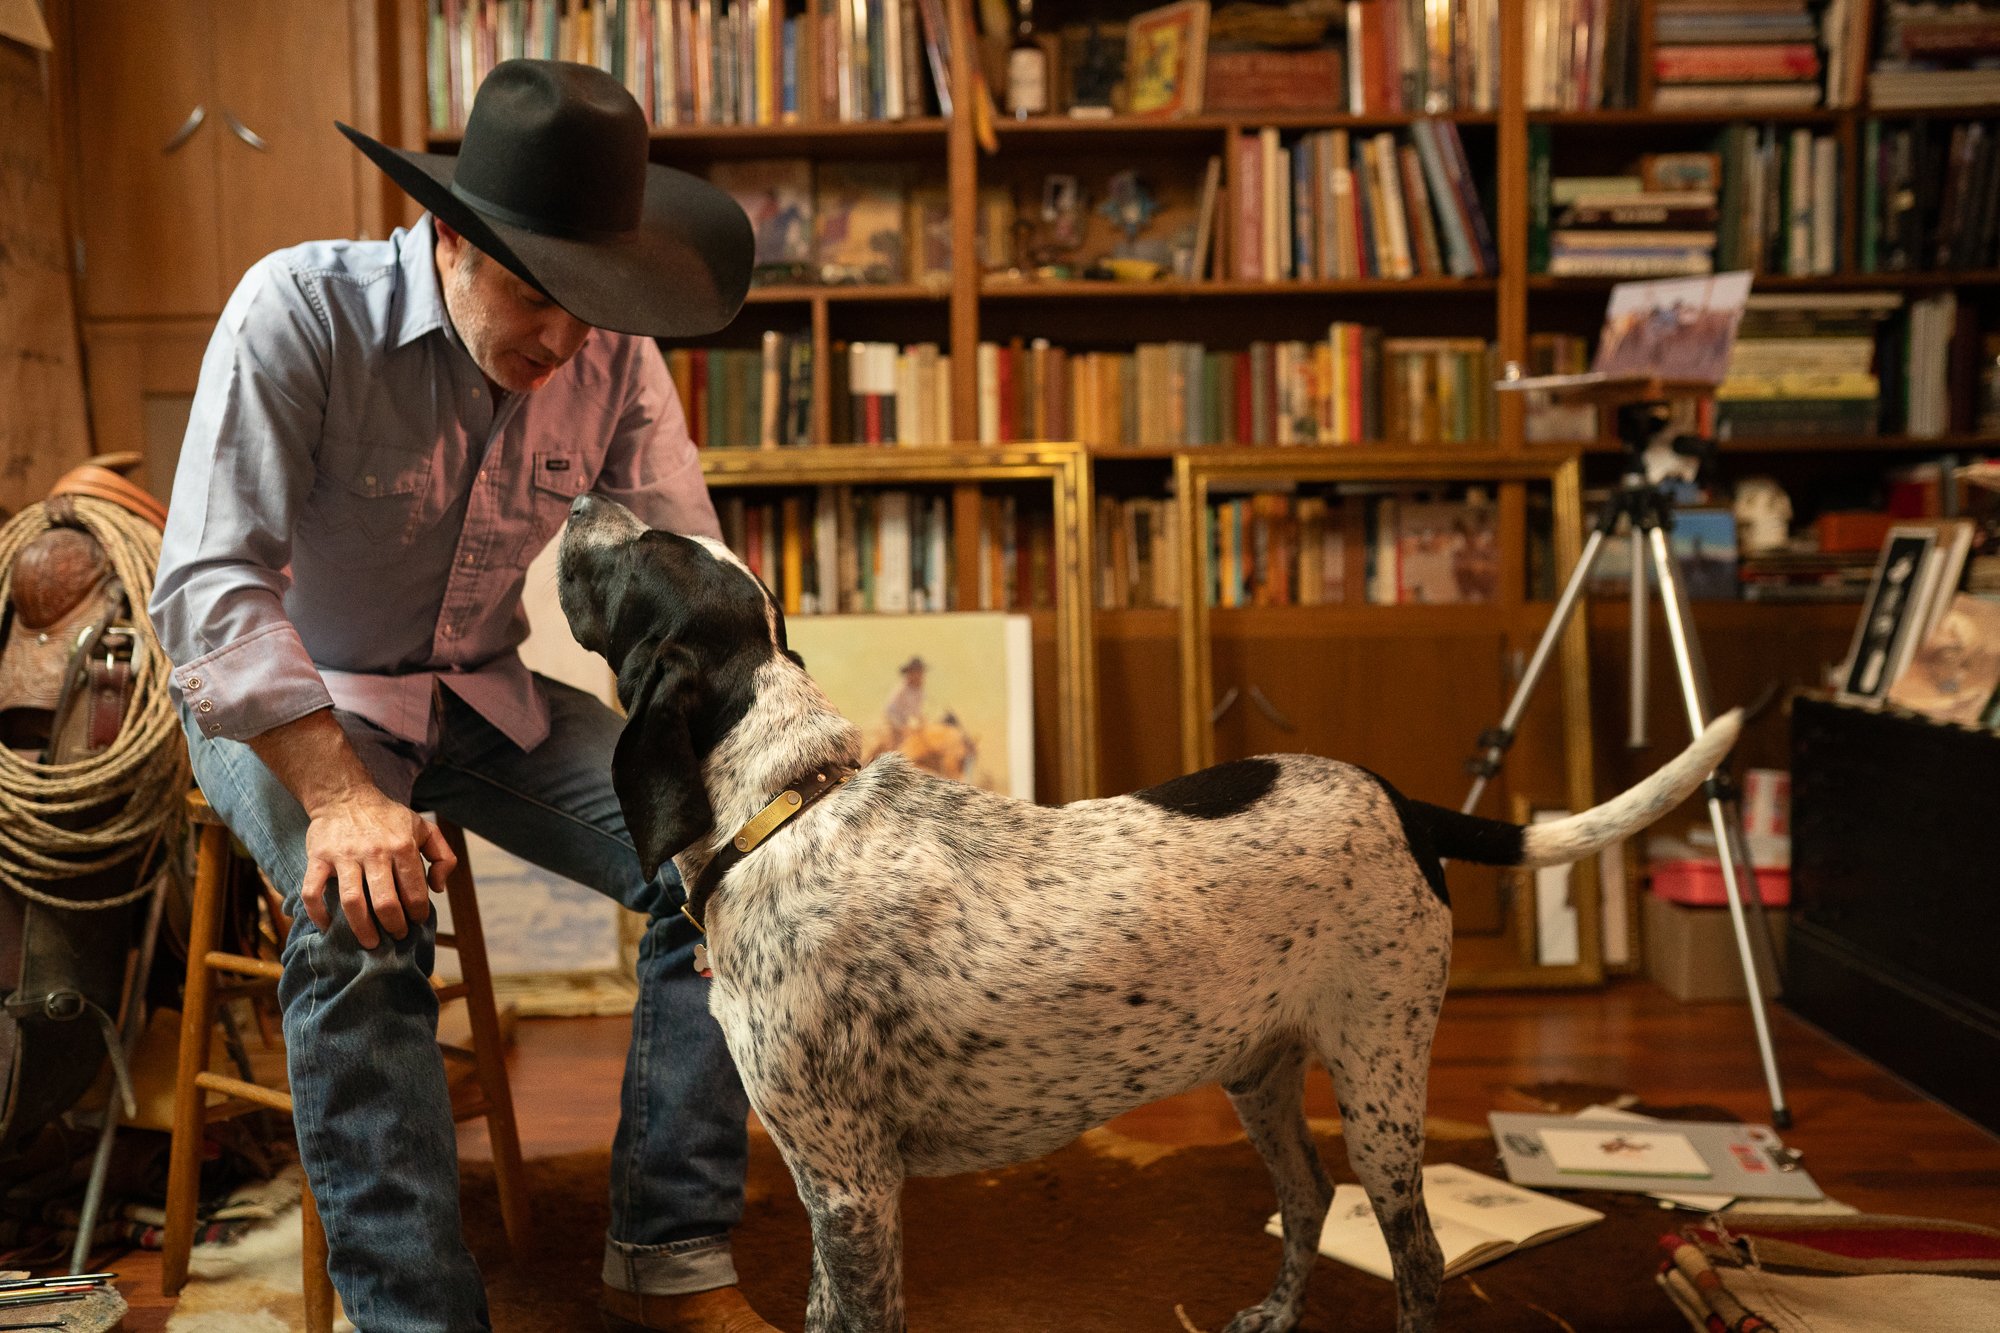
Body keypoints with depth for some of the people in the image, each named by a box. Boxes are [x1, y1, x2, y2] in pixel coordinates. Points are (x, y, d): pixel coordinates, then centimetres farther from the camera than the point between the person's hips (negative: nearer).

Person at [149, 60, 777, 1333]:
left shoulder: (614, 354, -10)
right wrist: (341, 799, -37)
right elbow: (212, 585, -26)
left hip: (485, 697, 4)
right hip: (287, 702, -4)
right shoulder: (303, 309, -22)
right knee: (361, 923, -34)